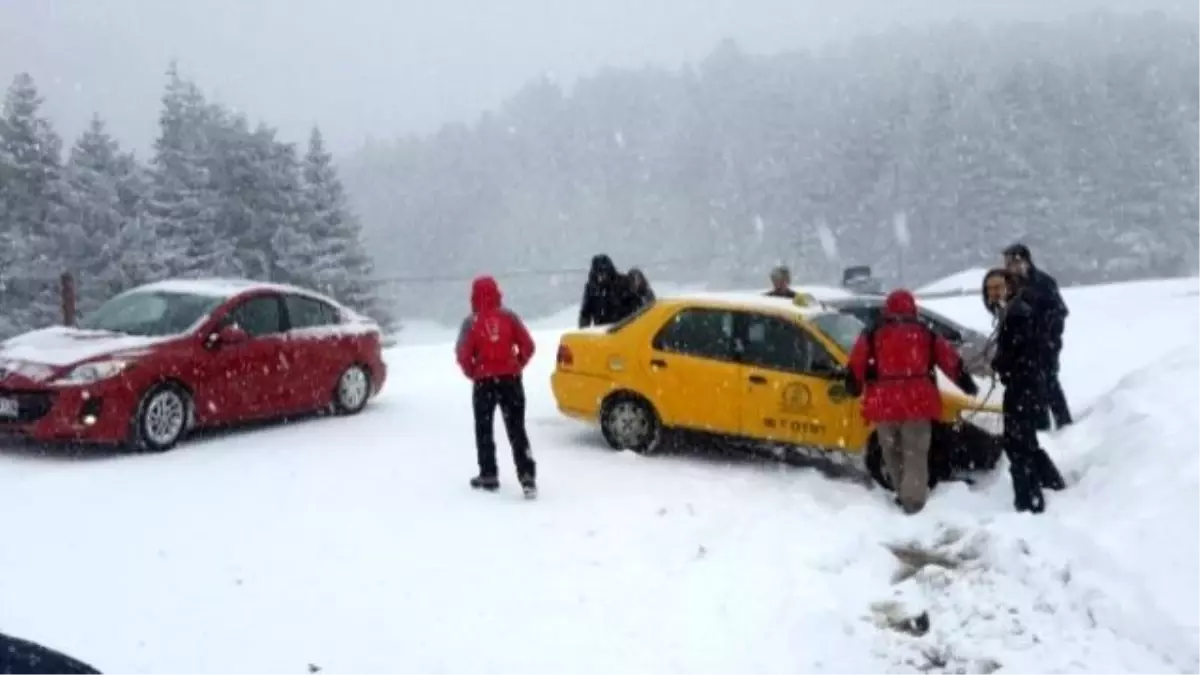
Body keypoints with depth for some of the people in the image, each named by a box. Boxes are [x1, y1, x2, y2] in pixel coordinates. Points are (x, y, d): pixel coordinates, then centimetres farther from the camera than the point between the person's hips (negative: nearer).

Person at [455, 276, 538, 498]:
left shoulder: (471, 322, -8)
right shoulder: (509, 316, -1)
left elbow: (463, 354, -13)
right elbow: (527, 346, -2)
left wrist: (472, 373, 4)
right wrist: (517, 367, 11)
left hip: (484, 381, -2)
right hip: (510, 380, 2)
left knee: (484, 429, 14)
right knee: (517, 430, 4)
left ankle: (488, 475, 17)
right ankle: (527, 476, -6)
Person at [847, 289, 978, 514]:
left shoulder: (872, 336, 4)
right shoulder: (927, 334, 7)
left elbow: (856, 367, 4)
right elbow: (951, 361, 13)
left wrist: (854, 388, 21)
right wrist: (968, 384, 25)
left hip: (884, 403, 0)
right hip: (917, 402, 0)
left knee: (892, 452, 16)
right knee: (915, 453, 4)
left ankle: (904, 495, 21)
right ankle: (913, 499, -3)